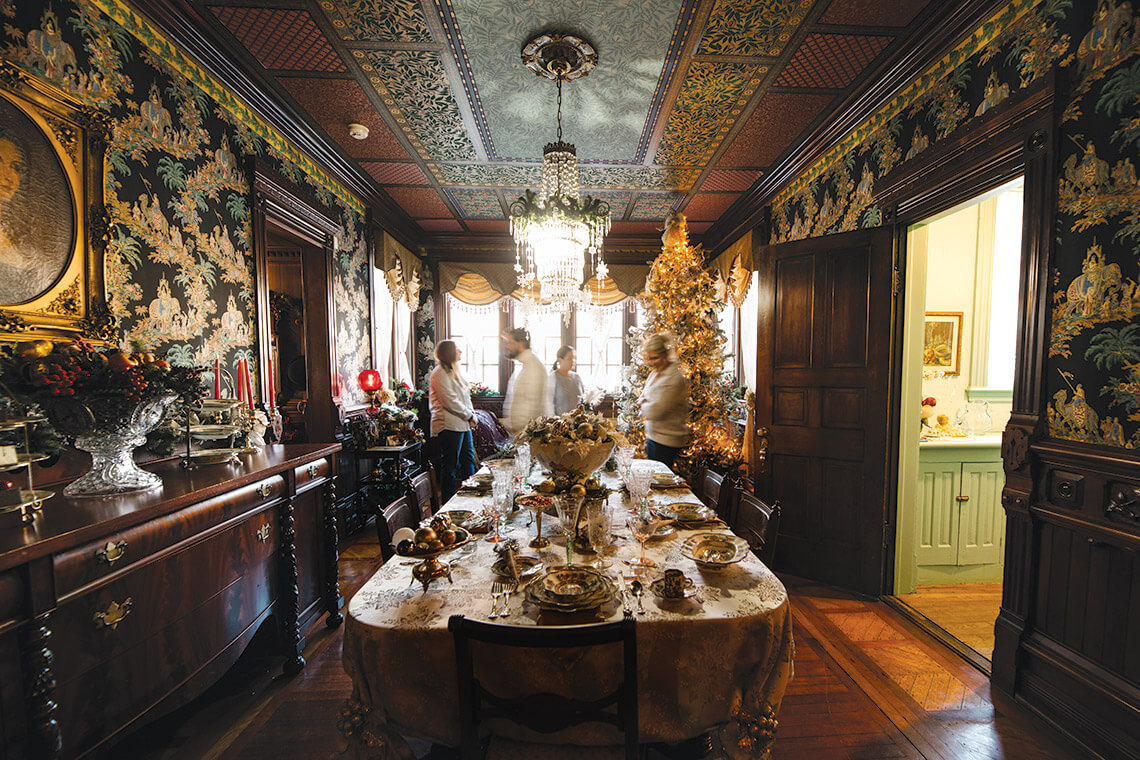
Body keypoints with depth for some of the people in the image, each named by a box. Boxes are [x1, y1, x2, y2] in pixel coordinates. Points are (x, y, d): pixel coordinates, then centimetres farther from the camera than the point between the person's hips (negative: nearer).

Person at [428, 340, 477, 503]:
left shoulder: (454, 371, 19)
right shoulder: (440, 373, -12)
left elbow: (466, 396, 20)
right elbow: (450, 401, -18)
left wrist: (472, 415, 6)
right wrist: (469, 416, -10)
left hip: (463, 424, 10)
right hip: (449, 425, -10)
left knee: (468, 459, 15)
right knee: (450, 465, -2)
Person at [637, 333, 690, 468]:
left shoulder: (674, 380, -23)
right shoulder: (655, 373, 7)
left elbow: (654, 412, -25)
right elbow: (642, 397, 20)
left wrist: (643, 404, -5)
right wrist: (644, 401, -3)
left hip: (666, 442, -9)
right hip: (652, 436, 9)